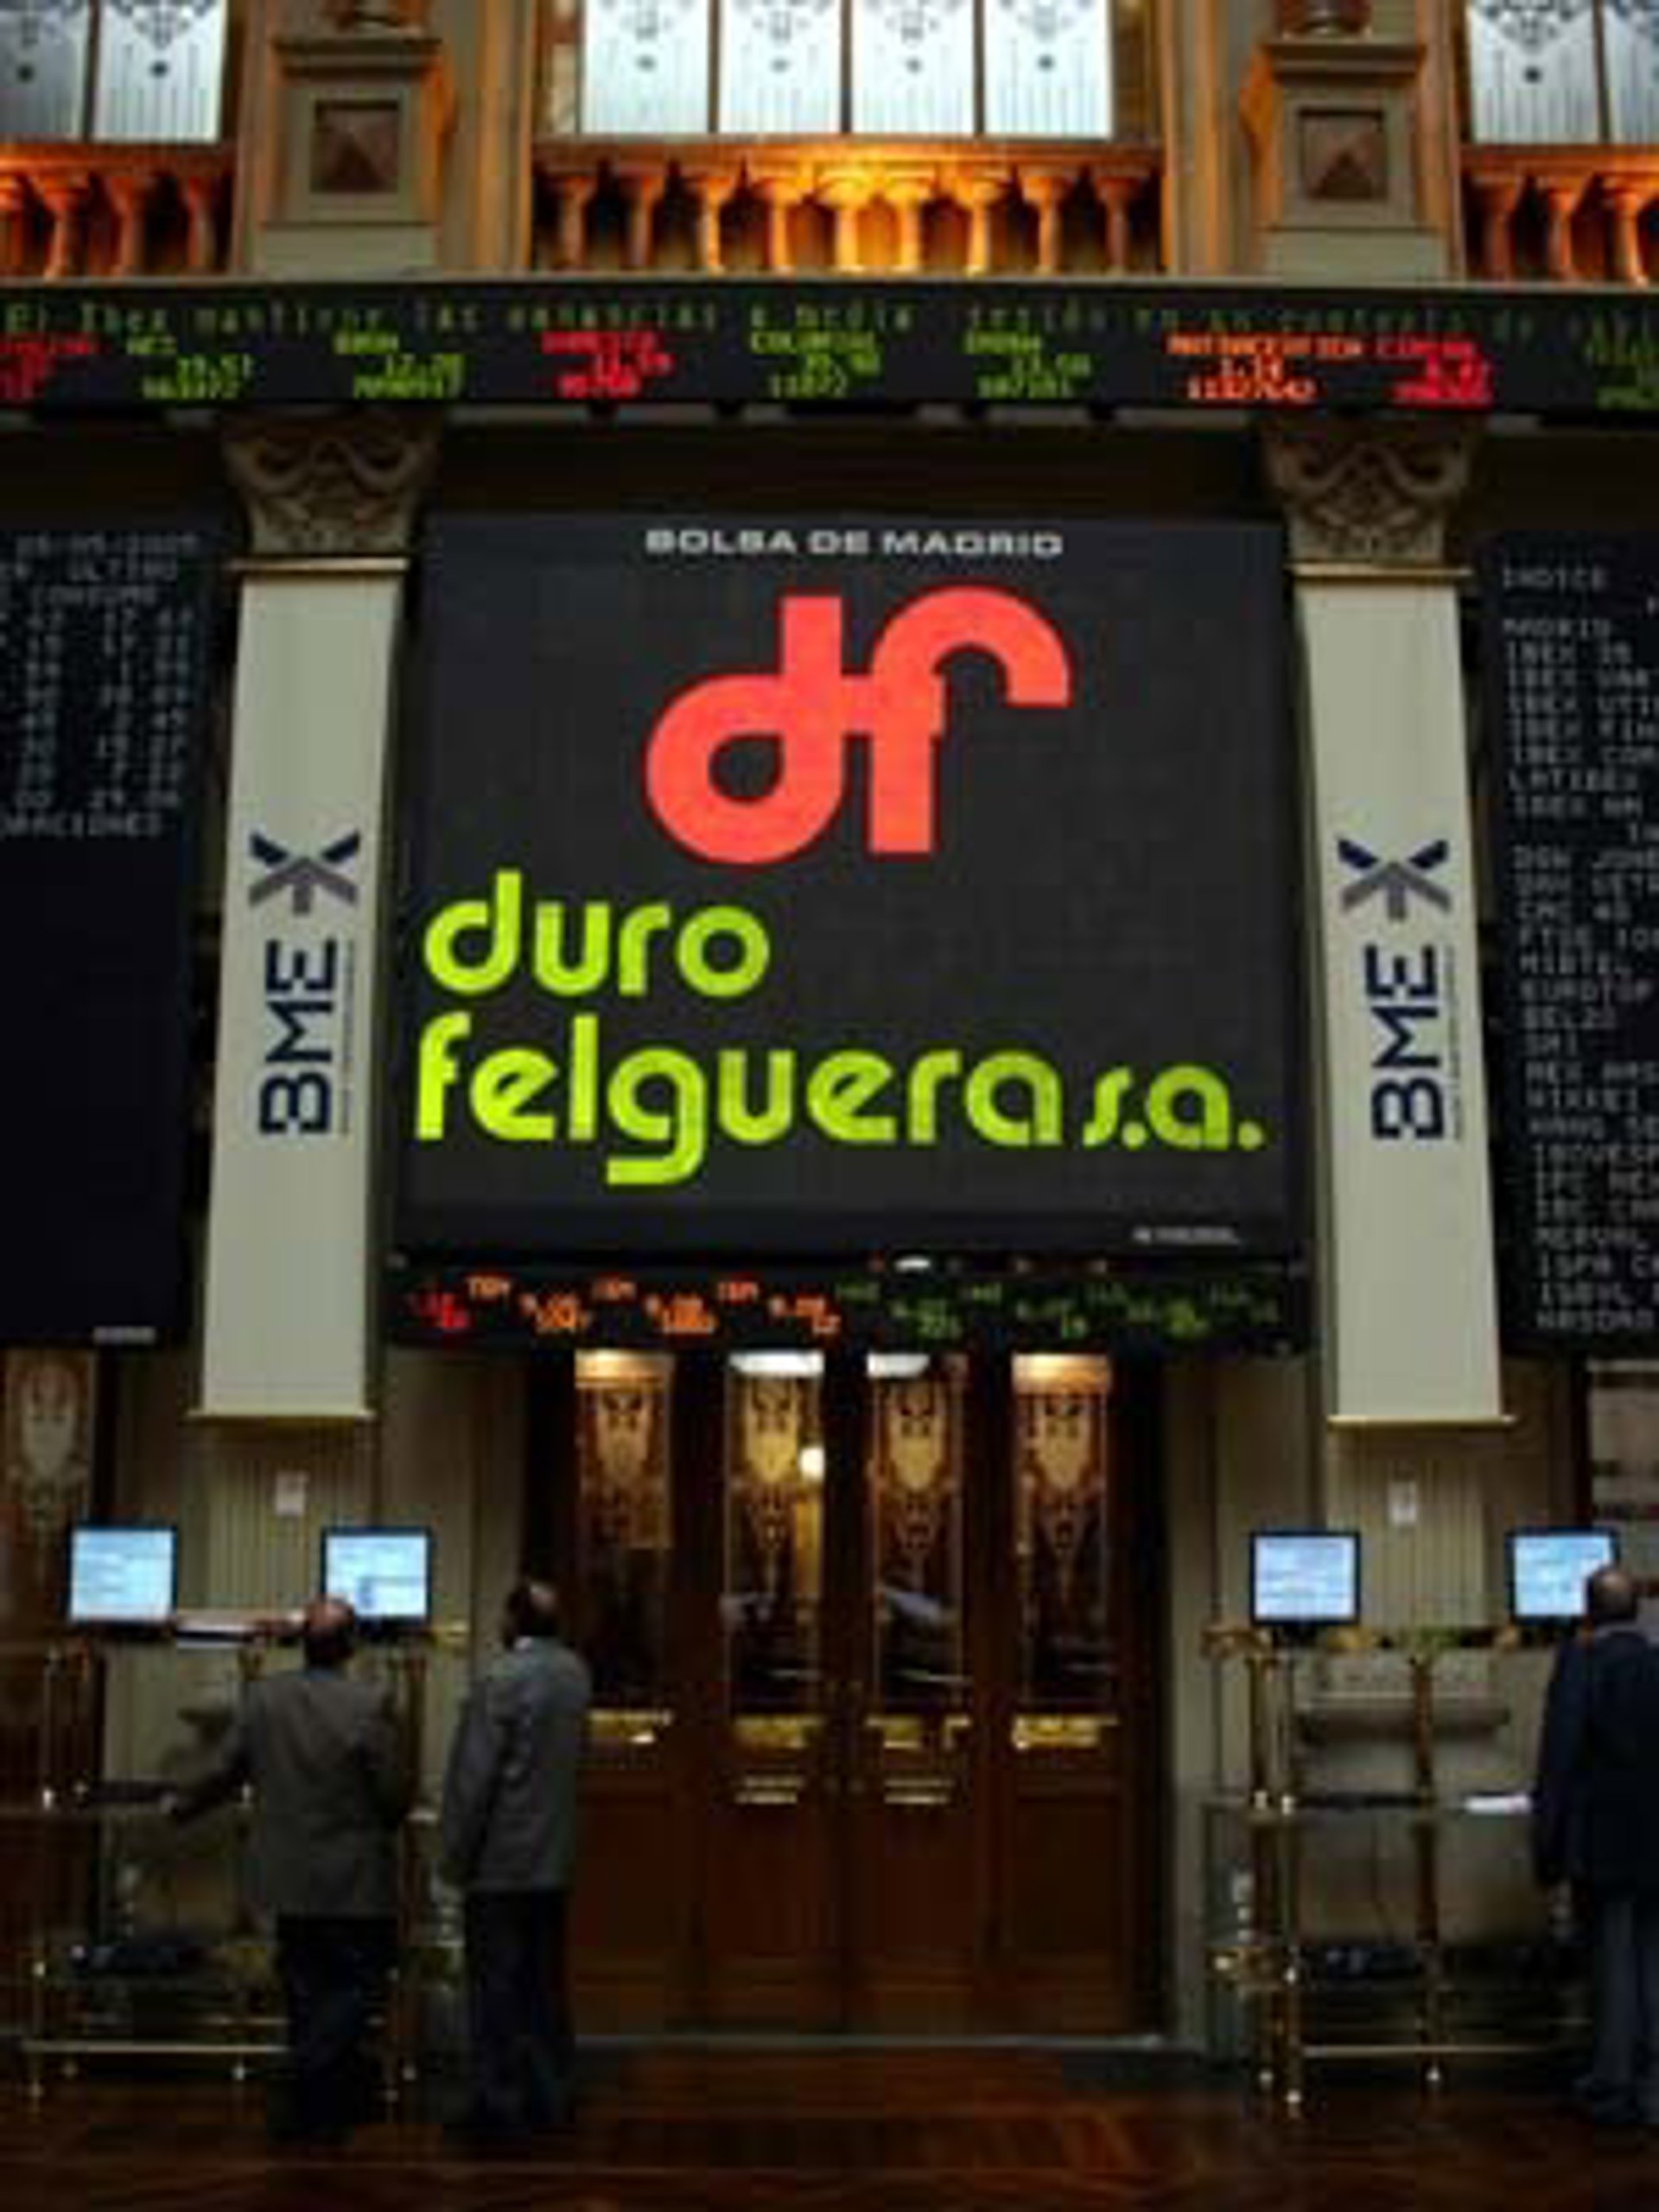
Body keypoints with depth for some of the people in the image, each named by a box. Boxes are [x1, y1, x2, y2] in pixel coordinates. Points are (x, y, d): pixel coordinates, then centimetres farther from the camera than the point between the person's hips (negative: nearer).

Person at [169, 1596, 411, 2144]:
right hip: (353, 1881, -5)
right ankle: (303, 2096, -2)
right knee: (359, 1984, 7)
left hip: (288, 1879, 5)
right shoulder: (371, 1706, -17)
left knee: (308, 1989, 17)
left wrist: (183, 1806, 25)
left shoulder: (263, 1698, -4)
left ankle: (342, 2096, 27)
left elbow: (223, 1772, 5)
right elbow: (396, 1795, -14)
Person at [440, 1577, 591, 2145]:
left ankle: (497, 2106, 5)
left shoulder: (501, 1681, -18)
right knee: (546, 1985, 14)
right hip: (555, 1861, 7)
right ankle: (551, 2098, 21)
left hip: (501, 1863, -7)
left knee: (496, 1990, 1)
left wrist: (456, 1857, -7)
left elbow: (475, 1778, -15)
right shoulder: (576, 1672, 4)